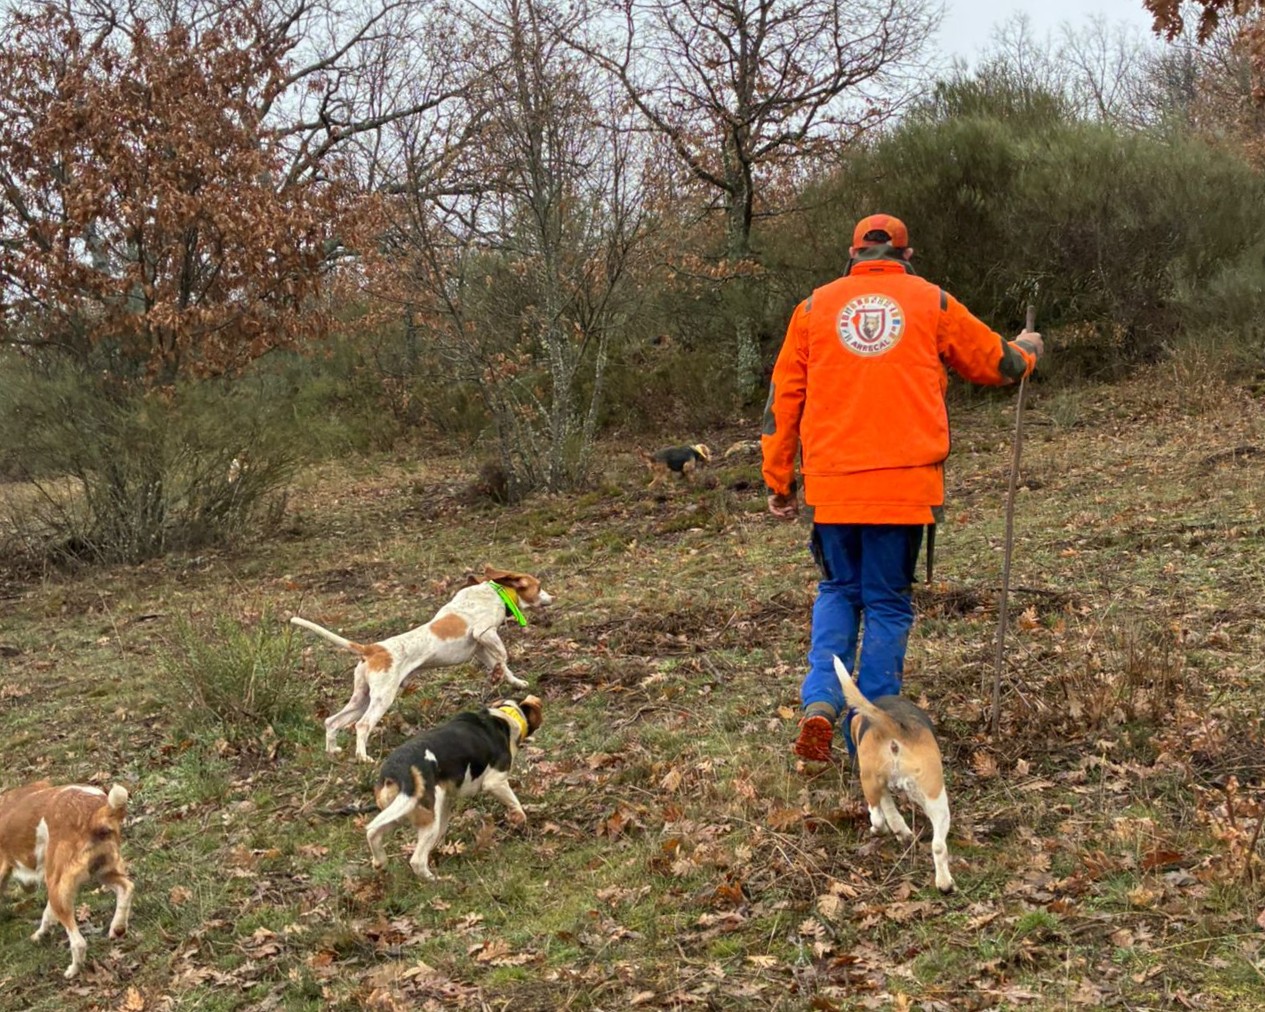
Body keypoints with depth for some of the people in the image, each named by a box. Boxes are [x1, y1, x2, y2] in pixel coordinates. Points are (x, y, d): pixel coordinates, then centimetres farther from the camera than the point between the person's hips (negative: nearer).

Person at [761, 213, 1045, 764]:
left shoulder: (816, 306, 9)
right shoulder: (931, 302, 7)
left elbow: (783, 397, 9)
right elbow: (995, 362, 19)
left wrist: (778, 480, 15)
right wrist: (1027, 349, 42)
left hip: (832, 484, 2)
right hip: (904, 483, -1)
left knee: (838, 590, 19)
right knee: (888, 602, 9)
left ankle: (820, 702, 0)